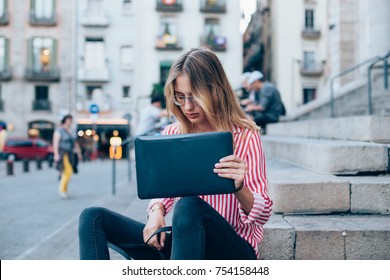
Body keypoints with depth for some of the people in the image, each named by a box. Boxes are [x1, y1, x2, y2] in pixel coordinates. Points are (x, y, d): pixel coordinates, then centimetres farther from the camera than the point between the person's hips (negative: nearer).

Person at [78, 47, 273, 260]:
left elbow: (262, 214, -6)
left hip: (233, 251, -4)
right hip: (177, 241, 5)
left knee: (188, 206, -37)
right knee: (93, 218, -9)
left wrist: (239, 187, -28)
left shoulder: (245, 136, -5)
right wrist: (157, 211, -10)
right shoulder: (172, 134, 8)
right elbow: (163, 189, 14)